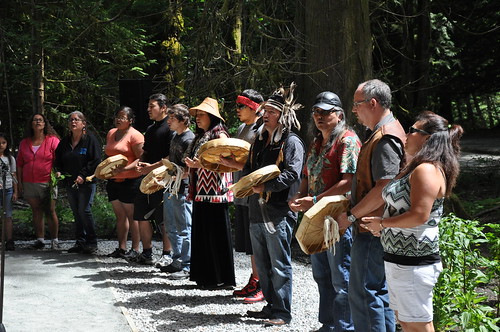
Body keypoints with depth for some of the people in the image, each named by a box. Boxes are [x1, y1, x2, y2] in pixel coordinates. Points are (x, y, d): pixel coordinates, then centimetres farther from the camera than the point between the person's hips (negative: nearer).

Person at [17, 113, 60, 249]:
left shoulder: (53, 140, 1)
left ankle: (55, 240, 2)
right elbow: (19, 164, 16)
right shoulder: (24, 143, 13)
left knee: (50, 212, -4)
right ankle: (40, 239, 10)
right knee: (36, 211, 6)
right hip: (29, 184, 4)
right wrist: (19, 182, 10)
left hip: (47, 183, -4)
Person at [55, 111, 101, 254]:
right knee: (76, 213, 9)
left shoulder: (90, 139, -5)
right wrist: (59, 171, 0)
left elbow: (96, 160, -10)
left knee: (84, 211, -11)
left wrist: (83, 175, -17)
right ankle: (80, 242, 15)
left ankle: (92, 243, -3)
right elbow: (58, 160, 21)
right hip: (70, 183, 6)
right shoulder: (65, 141, 14)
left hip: (86, 183, -6)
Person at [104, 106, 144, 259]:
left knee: (132, 215, -4)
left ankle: (135, 249, 2)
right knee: (120, 216, 11)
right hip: (113, 181, 8)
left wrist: (124, 169, -24)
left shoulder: (134, 135, -9)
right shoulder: (111, 133, 15)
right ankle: (121, 248, 16)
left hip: (130, 181, -8)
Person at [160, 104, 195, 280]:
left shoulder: (189, 139, -15)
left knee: (185, 229, -5)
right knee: (172, 227, 15)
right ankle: (177, 262, 24)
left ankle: (187, 267, -1)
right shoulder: (175, 136, 14)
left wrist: (174, 176, -27)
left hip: (182, 190, -10)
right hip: (171, 188, 10)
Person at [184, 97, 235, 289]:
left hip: (215, 194, -9)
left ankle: (223, 279, 0)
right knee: (202, 235, 11)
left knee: (217, 235, -5)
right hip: (201, 193, 9)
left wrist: (201, 164, -26)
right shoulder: (200, 137, 18)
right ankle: (206, 276, 18)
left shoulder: (219, 135, -9)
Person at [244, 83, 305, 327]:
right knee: (263, 265, 15)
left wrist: (265, 187, -25)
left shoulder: (291, 142, -8)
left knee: (279, 266, -3)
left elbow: (292, 174, -19)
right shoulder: (260, 140, 17)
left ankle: (282, 313, 3)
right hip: (257, 211, 9)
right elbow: (247, 168, 21)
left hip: (279, 213, -8)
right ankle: (271, 306, 25)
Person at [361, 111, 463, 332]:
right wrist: (383, 225, 13)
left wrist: (382, 223, -14)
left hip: (413, 262, -11)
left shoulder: (427, 170, -18)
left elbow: (419, 215, -26)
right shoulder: (414, 168, 17)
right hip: (399, 257, 11)